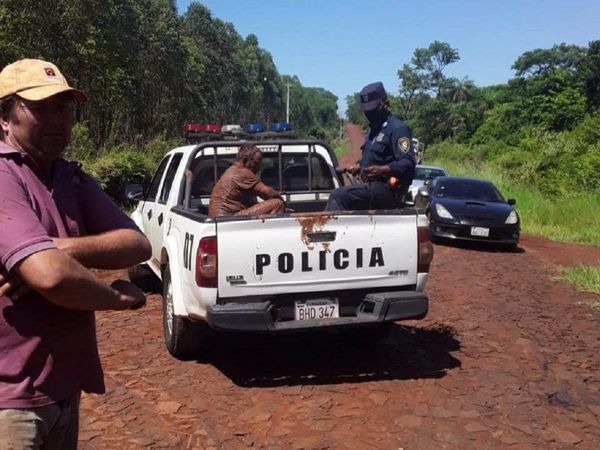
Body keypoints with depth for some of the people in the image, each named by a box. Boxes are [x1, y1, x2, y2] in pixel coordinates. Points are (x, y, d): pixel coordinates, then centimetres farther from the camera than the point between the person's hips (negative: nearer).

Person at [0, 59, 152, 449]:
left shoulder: (74, 178, 7)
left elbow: (138, 245, -3)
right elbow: (52, 275, -30)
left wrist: (62, 249, -20)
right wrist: (120, 297, -11)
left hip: (63, 386, 8)